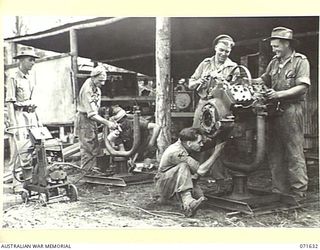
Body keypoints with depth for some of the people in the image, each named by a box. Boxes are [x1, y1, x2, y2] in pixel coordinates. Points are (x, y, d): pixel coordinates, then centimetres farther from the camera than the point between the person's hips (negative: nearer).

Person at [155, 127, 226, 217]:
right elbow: (200, 171, -29)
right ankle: (187, 203, -44)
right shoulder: (177, 152, -30)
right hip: (163, 185, -9)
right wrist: (216, 153, -23)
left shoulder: (181, 143, -4)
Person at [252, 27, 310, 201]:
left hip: (291, 110, -6)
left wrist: (279, 94, -20)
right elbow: (264, 79, 20)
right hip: (274, 110, 7)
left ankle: (299, 191, 3)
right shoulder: (274, 62, 18)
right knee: (274, 153, 7)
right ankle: (278, 190, 15)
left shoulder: (300, 61, -2)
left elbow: (302, 87, -11)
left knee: (294, 152, -4)